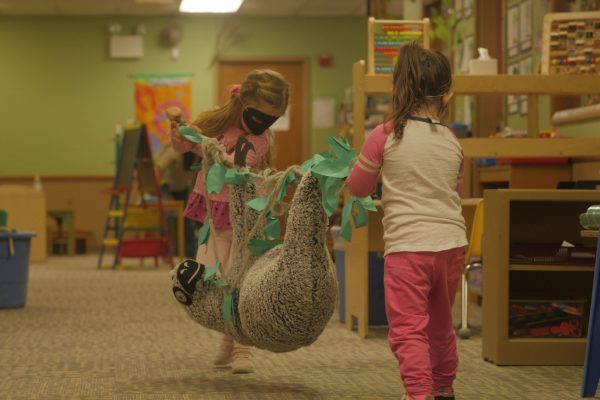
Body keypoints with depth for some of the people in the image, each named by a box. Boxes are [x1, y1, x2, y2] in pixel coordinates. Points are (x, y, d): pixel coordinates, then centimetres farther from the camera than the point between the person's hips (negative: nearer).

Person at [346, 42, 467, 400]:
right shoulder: (452, 141, 5)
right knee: (441, 325, 22)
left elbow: (358, 188, 6)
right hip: (451, 243, 5)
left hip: (408, 246, -5)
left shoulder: (386, 136, -6)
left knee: (409, 329, -6)